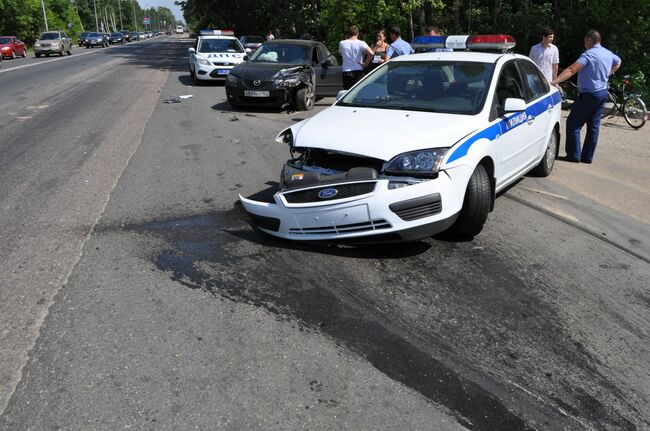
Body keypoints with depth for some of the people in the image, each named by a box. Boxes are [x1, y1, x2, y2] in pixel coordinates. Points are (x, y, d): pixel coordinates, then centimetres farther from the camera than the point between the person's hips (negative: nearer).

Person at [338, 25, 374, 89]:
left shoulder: (342, 43, 1)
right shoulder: (361, 43, -5)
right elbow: (371, 53, -19)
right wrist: (365, 64, -6)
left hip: (346, 72, 2)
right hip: (358, 72, -2)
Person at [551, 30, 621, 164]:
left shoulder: (589, 54, -17)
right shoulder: (609, 54, 11)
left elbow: (571, 70, -29)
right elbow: (618, 62, 34)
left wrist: (554, 81, -35)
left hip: (589, 95, -9)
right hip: (603, 93, 9)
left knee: (573, 123, -2)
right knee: (594, 126, 10)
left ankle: (574, 155, -3)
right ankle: (587, 157, 15)